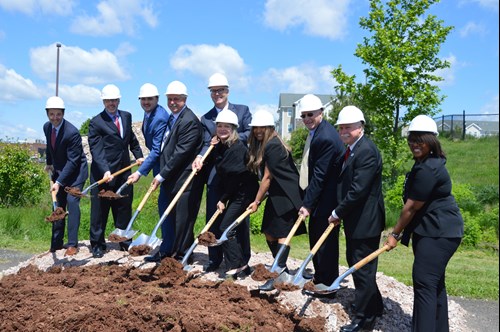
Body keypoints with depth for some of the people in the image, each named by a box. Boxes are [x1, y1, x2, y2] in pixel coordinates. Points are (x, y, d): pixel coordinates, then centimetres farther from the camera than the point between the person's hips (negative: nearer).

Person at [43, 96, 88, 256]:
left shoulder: (72, 132, -26)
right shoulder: (47, 127, -4)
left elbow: (72, 161, -26)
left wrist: (59, 182, -29)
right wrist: (49, 163, 16)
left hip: (75, 172, -7)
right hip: (58, 171, 7)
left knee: (72, 203, -16)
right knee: (58, 206, 9)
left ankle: (72, 244, -10)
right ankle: (56, 243, 18)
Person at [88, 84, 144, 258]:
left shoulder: (126, 116, 10)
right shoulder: (96, 122, -7)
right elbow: (96, 150, -15)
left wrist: (138, 155, 10)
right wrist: (105, 170, -26)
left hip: (123, 171, 5)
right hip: (102, 173, -5)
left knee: (124, 208, 12)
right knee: (99, 209, 4)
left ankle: (125, 241, 23)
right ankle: (97, 245, 14)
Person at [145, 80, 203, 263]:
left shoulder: (189, 121, -17)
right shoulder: (172, 118, 14)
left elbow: (181, 153, -21)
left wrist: (162, 175, -17)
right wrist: (161, 174, 11)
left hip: (184, 179, -9)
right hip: (170, 179, 10)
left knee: (183, 219, 2)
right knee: (167, 216, 18)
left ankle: (182, 255, 15)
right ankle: (166, 250, 32)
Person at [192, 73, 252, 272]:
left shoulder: (242, 110, 6)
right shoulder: (205, 119, 9)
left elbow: (251, 133, -6)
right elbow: (207, 144, -3)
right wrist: (200, 157, -23)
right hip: (215, 174, 2)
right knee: (213, 218, 4)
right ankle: (214, 259, 17)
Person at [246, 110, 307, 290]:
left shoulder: (273, 145, -18)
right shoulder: (262, 146, 11)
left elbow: (267, 177, -16)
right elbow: (264, 177, 11)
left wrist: (256, 201, -9)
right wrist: (259, 199, 3)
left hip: (287, 196, -10)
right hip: (275, 195, 10)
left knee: (282, 233, -7)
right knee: (269, 233, 12)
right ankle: (282, 269, 25)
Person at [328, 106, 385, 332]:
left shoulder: (366, 151, -22)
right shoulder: (350, 149, 10)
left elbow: (358, 190, -26)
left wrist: (338, 213, -16)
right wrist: (339, 212, 5)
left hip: (365, 220, -11)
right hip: (354, 219, 11)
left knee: (362, 268, -1)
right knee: (354, 262, 22)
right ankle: (374, 305, 39)